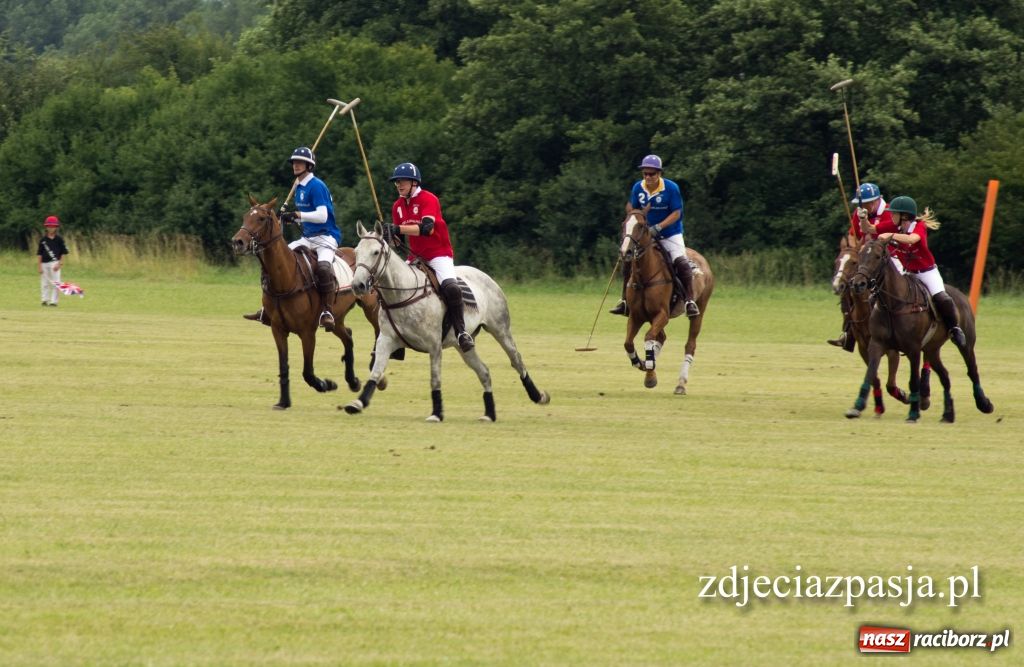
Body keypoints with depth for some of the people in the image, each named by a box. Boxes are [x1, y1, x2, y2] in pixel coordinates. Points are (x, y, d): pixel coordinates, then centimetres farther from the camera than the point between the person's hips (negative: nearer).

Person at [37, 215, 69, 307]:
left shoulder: (59, 239, 0)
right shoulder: (43, 240, 6)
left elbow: (63, 253, 0)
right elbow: (40, 254, 7)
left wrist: (59, 264, -9)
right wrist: (40, 266, 1)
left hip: (55, 263, -3)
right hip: (44, 264, 3)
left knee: (55, 283, -6)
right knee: (44, 283, 7)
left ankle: (54, 301, -3)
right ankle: (45, 300, 17)